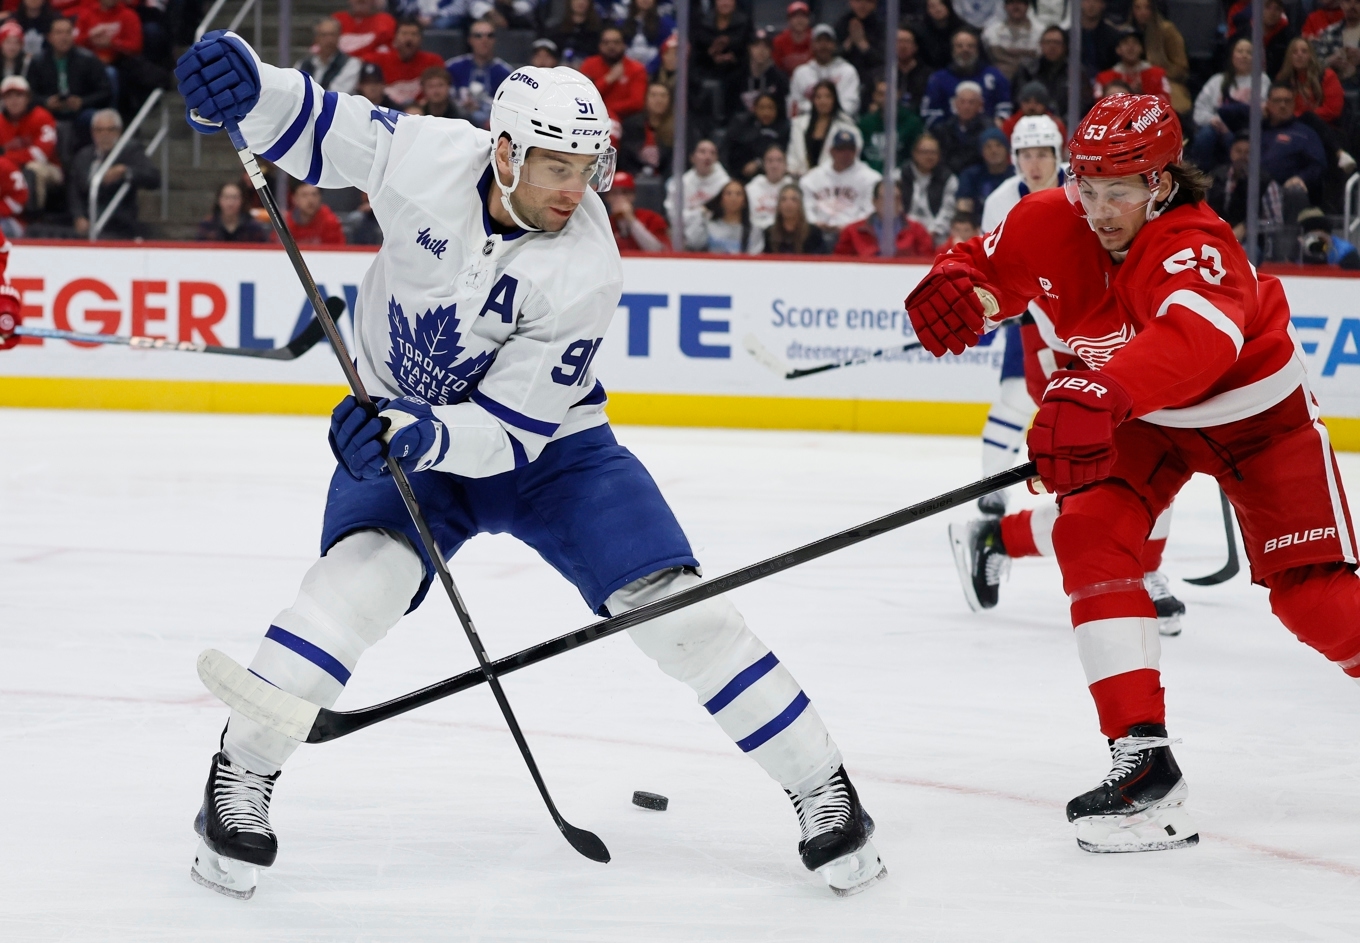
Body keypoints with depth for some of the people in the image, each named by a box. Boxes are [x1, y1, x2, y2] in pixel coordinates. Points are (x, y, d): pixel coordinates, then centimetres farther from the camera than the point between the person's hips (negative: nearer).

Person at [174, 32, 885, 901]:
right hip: (406, 433, 1)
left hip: (548, 445, 0)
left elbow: (511, 430, -26)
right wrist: (246, 83, -29)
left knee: (674, 605, -10)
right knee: (362, 576, -28)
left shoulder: (585, 271, -26)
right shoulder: (429, 159, -21)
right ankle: (239, 779, -17)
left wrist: (418, 435, -44)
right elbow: (315, 129, -8)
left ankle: (822, 787, 4)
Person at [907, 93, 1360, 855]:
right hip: (1143, 417, 5)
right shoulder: (1052, 224, -19)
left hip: (1255, 408, -5)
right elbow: (989, 263, -1)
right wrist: (951, 284, -27)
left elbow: (1193, 341, -60)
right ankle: (1143, 759, -22)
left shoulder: (1194, 249, -39)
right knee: (1091, 536, -20)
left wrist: (1098, 395, -77)